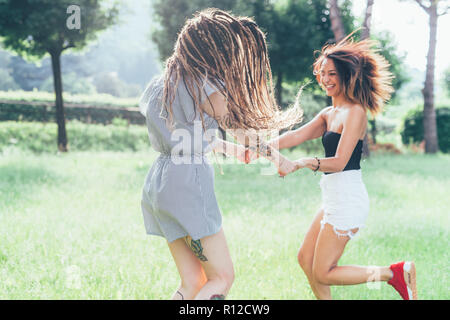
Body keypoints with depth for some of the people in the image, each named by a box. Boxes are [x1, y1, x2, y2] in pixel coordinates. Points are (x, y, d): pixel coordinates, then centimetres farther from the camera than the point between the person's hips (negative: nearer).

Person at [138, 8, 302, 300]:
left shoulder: (167, 81, 15)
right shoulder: (204, 85, -10)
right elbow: (243, 130, -2)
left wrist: (231, 149, 35)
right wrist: (280, 159, 12)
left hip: (160, 184, 9)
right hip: (188, 181, -9)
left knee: (193, 282, 11)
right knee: (223, 278, 1)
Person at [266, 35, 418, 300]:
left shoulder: (355, 112, -13)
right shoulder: (328, 114, 14)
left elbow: (339, 162, -21)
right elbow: (297, 135, 4)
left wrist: (303, 163, -36)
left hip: (348, 200, -9)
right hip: (334, 199, 9)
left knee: (323, 274, -3)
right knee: (306, 259, 15)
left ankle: (397, 273, 2)